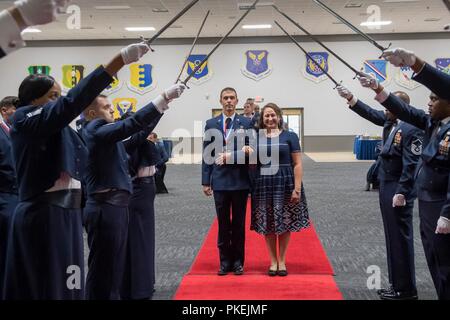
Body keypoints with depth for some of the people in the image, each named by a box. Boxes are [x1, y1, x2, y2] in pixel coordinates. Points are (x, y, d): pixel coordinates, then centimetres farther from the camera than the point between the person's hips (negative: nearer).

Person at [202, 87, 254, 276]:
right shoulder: (211, 124, 6)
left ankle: (238, 262, 17)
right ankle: (225, 261, 16)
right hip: (220, 181, 1)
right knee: (223, 224, 7)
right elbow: (207, 154, 5)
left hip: (240, 180, -1)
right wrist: (206, 181, 1)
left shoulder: (246, 123, 1)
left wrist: (230, 156, -16)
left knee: (239, 223, 7)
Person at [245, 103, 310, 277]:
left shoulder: (290, 136, 0)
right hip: (264, 185, 2)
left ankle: (282, 261, 19)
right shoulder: (256, 138, 7)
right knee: (268, 225, 6)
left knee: (284, 223, 4)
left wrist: (297, 189, -12)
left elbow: (298, 164, -4)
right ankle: (273, 261, 19)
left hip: (285, 184, -2)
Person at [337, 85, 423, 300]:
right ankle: (397, 284, 24)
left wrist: (401, 193, -23)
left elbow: (411, 165, -21)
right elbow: (370, 113, 17)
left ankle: (406, 290, 6)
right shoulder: (390, 121, 7)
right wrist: (349, 97, 7)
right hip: (386, 187, 9)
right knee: (392, 238, 14)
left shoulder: (412, 129, -18)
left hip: (398, 189, -9)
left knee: (401, 238, -3)